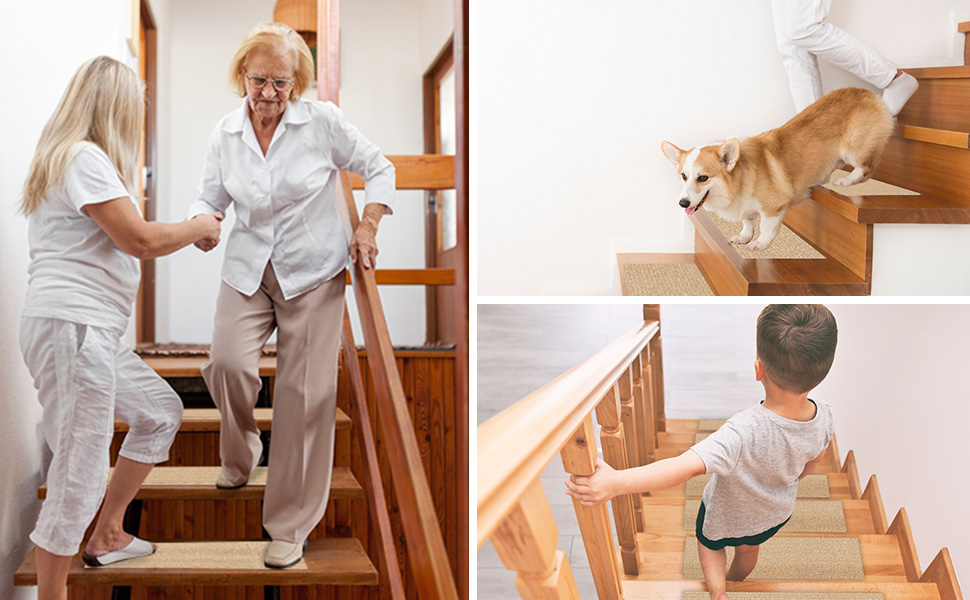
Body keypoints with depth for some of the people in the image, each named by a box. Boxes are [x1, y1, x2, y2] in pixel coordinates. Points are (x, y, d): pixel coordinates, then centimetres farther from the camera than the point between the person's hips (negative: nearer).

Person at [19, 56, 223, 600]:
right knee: (80, 473, -7)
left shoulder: (71, 157, 21)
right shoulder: (85, 158, -12)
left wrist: (189, 232, 19)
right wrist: (200, 226, -1)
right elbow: (140, 239, -17)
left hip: (96, 335, 11)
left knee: (161, 412, 21)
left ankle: (107, 536, 28)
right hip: (71, 330, -11)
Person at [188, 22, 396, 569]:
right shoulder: (225, 134, 3)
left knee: (305, 393, -3)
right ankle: (240, 456, 13)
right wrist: (199, 223, -12)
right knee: (228, 364, -22)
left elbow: (379, 169, 6)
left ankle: (290, 526, 10)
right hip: (248, 271, 2)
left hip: (314, 275, -2)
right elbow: (212, 197, 11)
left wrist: (368, 226, -4)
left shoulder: (324, 122, -6)